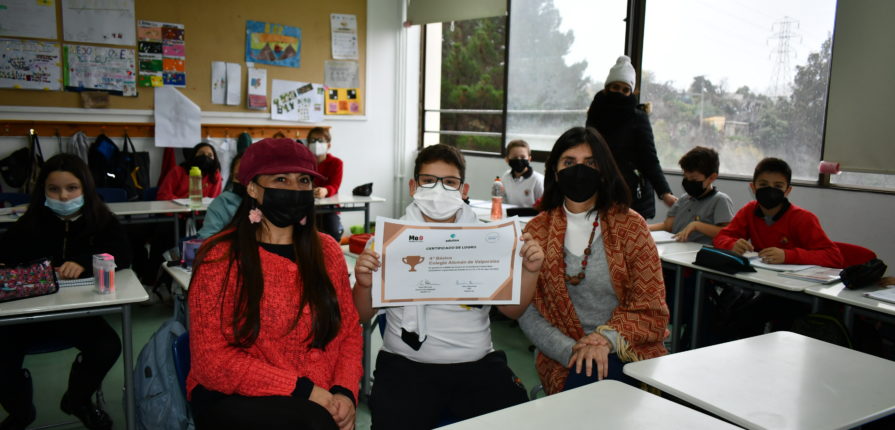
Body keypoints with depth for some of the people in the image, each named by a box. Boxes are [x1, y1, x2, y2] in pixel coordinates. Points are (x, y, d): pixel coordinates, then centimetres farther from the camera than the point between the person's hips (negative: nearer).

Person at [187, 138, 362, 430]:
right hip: (234, 398, -4)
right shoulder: (220, 257, -7)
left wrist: (345, 392, -9)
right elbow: (211, 359, -10)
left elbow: (349, 330, 10)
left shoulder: (327, 251, 6)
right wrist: (303, 389, -16)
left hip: (322, 399, 4)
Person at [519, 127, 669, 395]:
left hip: (631, 353, 1)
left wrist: (605, 338, -19)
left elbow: (651, 307, -2)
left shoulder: (630, 226, 2)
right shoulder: (536, 231, 4)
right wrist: (571, 350, -17)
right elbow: (527, 312, -1)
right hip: (564, 361, 0)